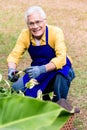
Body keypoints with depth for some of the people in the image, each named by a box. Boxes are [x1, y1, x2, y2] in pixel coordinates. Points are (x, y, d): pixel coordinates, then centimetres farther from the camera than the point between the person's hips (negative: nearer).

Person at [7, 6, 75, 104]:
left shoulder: (56, 32, -22)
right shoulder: (25, 35, -10)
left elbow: (61, 58, -32)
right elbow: (14, 55, -12)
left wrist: (42, 69, -48)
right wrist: (12, 69, -35)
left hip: (58, 69, -4)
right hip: (37, 70, 4)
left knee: (62, 75, -38)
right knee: (16, 89, -14)